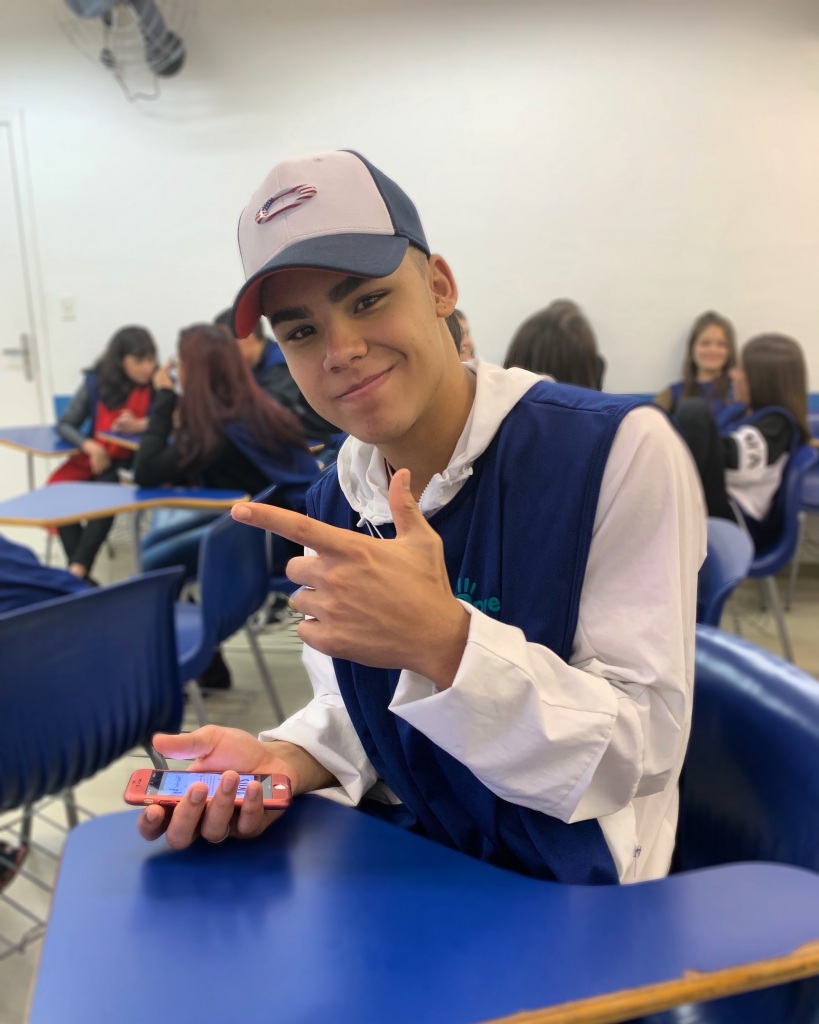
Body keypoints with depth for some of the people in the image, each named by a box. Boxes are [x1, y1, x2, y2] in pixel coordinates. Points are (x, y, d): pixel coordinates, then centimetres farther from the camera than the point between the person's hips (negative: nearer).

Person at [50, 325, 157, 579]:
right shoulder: (96, 382, -2)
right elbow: (64, 424, -3)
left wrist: (140, 425, -26)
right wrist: (90, 446, -22)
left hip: (135, 463, -3)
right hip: (95, 458, 3)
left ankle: (77, 570, -25)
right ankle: (79, 573, -19)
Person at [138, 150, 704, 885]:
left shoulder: (620, 449, -17)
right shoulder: (330, 506, 0)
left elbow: (645, 750, -19)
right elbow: (354, 713, 8)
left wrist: (443, 641, -32)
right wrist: (283, 761, -13)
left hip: (562, 882, -5)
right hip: (394, 867, 6)